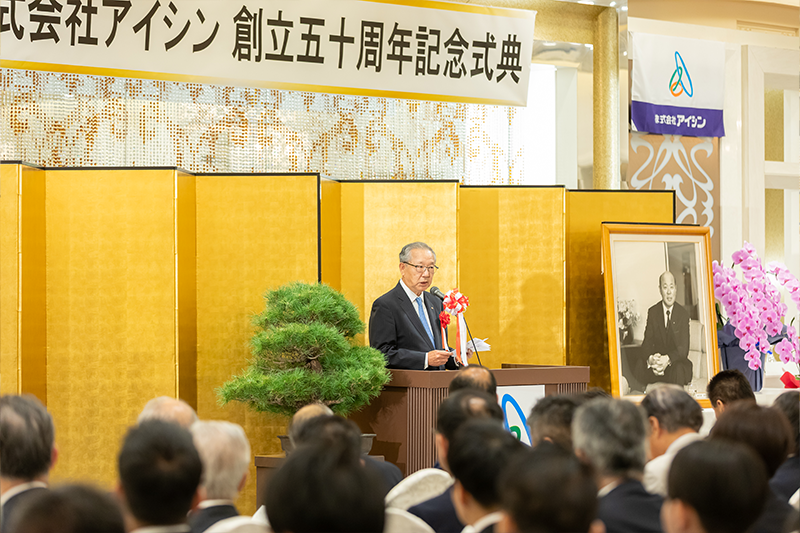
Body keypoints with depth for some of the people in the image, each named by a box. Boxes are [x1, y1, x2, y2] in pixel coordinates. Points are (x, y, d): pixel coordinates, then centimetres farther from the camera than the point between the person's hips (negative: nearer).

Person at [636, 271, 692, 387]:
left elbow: (683, 348, -11)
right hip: (656, 361, 2)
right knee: (638, 366, -26)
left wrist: (668, 359, -32)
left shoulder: (683, 314, -2)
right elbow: (647, 343, -3)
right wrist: (650, 359, -28)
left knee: (678, 369, -36)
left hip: (676, 361, -2)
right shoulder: (652, 312, 5)